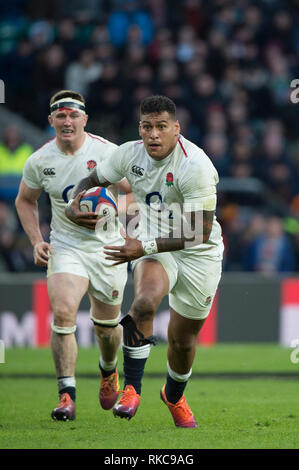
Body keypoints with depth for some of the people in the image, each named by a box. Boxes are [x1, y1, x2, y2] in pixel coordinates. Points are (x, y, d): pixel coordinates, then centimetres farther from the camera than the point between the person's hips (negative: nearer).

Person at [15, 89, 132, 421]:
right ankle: (66, 396, -19)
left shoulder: (108, 153, -12)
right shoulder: (39, 161, -6)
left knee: (107, 324, 11)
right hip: (65, 246, 0)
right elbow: (25, 200, 12)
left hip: (108, 248, 0)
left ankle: (109, 371, 46)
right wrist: (36, 241, 0)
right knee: (62, 312, -22)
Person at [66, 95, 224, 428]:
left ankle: (174, 397, 42)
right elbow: (92, 180, 12)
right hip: (153, 245, 2)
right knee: (144, 301, -32)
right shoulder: (129, 154, -8)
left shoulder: (195, 166, -25)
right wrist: (73, 206, -11)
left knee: (183, 342, 9)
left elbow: (200, 232, -26)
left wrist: (145, 247, -31)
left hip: (199, 255, -2)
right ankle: (131, 388, -22)